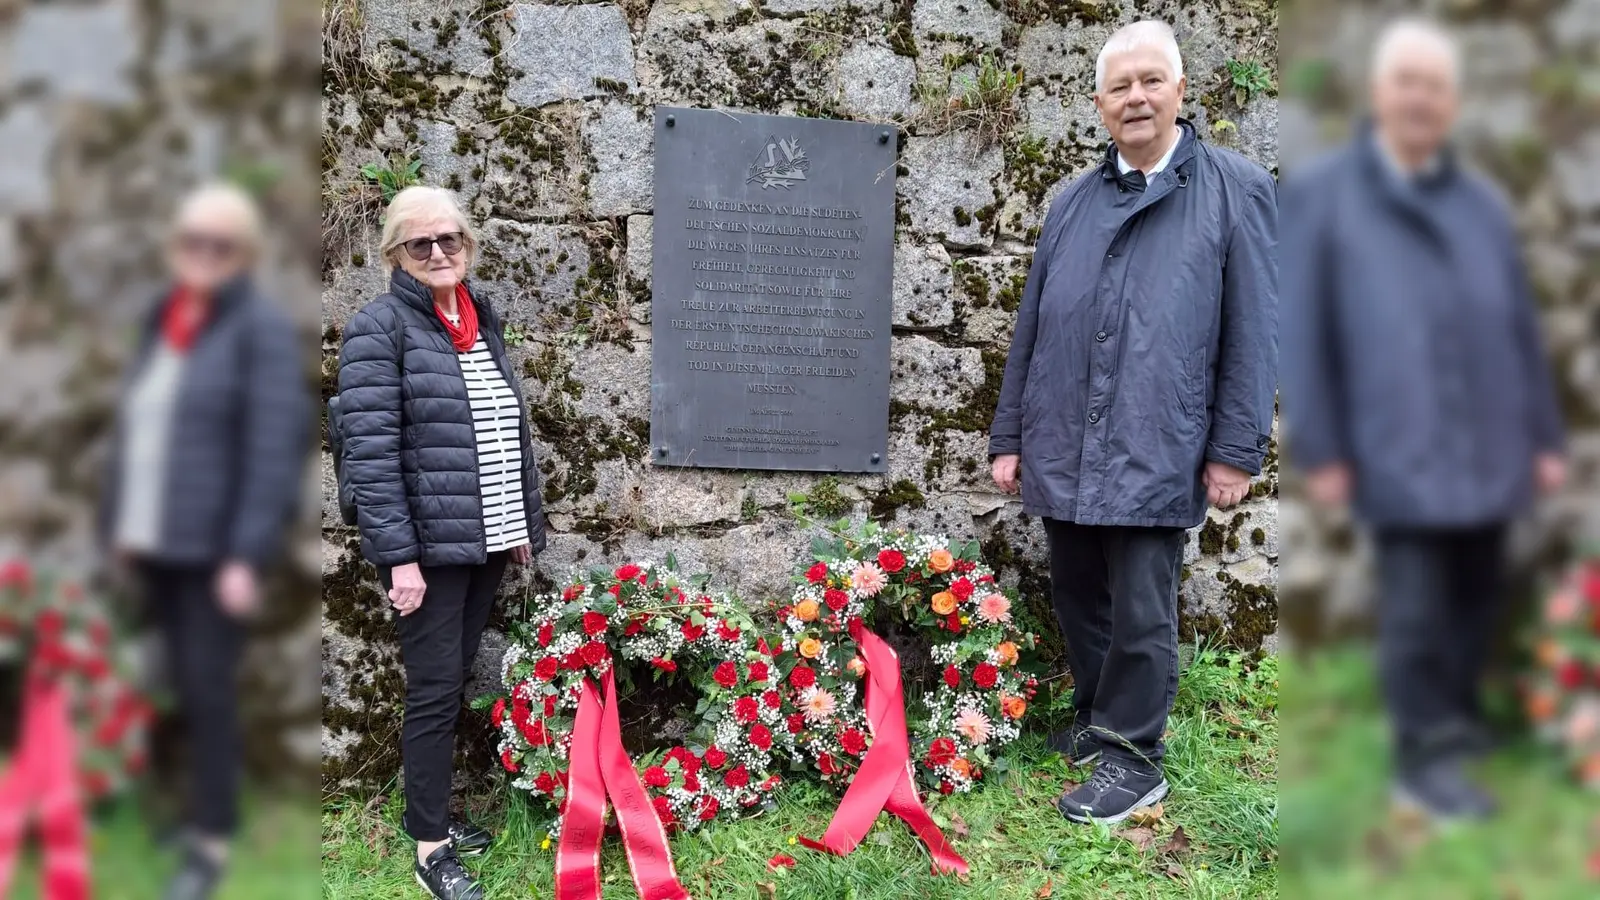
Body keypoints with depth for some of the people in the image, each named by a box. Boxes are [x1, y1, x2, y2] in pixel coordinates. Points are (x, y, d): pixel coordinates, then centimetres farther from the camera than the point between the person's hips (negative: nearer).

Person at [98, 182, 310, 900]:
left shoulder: (262, 328, -10)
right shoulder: (163, 318, 11)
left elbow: (275, 449, -15)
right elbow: (135, 426, 15)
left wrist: (247, 553, -19)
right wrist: (118, 517, 12)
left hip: (215, 545, -6)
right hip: (154, 540, 6)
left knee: (207, 688, -2)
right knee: (181, 685, 12)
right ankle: (207, 802, 27)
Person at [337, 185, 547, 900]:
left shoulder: (481, 323, 12)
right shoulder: (380, 328, -9)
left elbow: (513, 433, 18)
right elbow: (370, 453, -16)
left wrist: (526, 523, 15)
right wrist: (399, 556, -19)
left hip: (487, 543, 7)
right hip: (426, 547, -6)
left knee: (456, 682, 15)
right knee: (436, 690, 0)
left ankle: (435, 813, 29)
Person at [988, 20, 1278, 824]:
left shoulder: (1235, 190, 0)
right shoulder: (1072, 204, 12)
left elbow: (1254, 331, -3)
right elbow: (1031, 327, 14)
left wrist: (1236, 448, -7)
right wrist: (1010, 435, 11)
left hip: (1155, 451, -5)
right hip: (1062, 450, 5)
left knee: (1141, 612, 1)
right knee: (1077, 599, 15)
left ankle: (1133, 756, 15)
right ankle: (1096, 722, 32)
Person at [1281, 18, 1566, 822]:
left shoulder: (1484, 204, 12)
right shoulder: (1320, 193, -1)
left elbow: (1520, 328, 14)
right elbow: (1303, 331, -4)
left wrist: (1543, 436, 12)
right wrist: (1317, 448, -7)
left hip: (1489, 448, 5)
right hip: (1399, 450, -5)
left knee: (1475, 598, 14)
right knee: (1416, 610, -1)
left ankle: (1458, 717, 33)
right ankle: (1425, 757, 11)